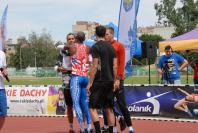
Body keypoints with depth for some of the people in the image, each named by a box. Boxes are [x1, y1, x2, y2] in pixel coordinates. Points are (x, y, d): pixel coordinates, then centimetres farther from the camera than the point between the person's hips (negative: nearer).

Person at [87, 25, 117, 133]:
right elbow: (115, 66, 10)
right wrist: (114, 81, 16)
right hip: (109, 81, 7)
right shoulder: (111, 47, 11)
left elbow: (95, 66, -13)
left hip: (99, 81, -7)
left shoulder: (96, 47, -9)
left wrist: (90, 83, -10)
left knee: (92, 107, -3)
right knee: (109, 109, 11)